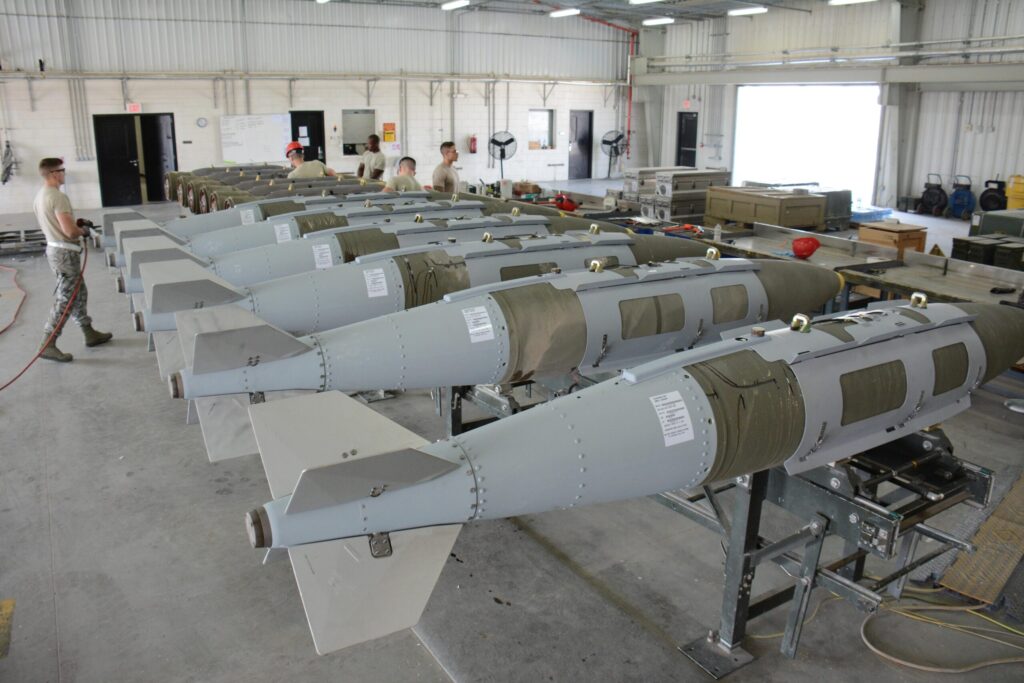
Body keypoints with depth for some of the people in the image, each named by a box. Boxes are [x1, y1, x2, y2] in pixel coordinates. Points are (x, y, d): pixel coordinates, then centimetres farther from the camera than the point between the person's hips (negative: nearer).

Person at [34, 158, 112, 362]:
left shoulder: (39, 197, 9)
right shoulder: (58, 197, -22)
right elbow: (70, 231, -27)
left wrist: (77, 224, 12)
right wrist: (83, 230, -6)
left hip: (54, 249, 10)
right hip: (65, 253, -10)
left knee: (79, 294, 19)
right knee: (64, 300, -5)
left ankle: (90, 334, 28)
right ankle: (48, 345, -3)